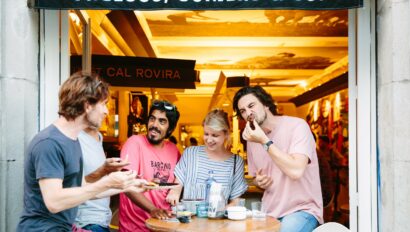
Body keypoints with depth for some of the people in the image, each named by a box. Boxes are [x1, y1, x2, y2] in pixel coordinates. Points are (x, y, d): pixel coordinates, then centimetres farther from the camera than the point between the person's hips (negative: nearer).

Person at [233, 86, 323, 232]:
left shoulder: (297, 126, -11)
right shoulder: (252, 138, 9)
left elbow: (296, 171, -25)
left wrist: (264, 141, -20)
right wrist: (259, 182, 0)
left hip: (302, 210, -5)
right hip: (269, 212, 6)